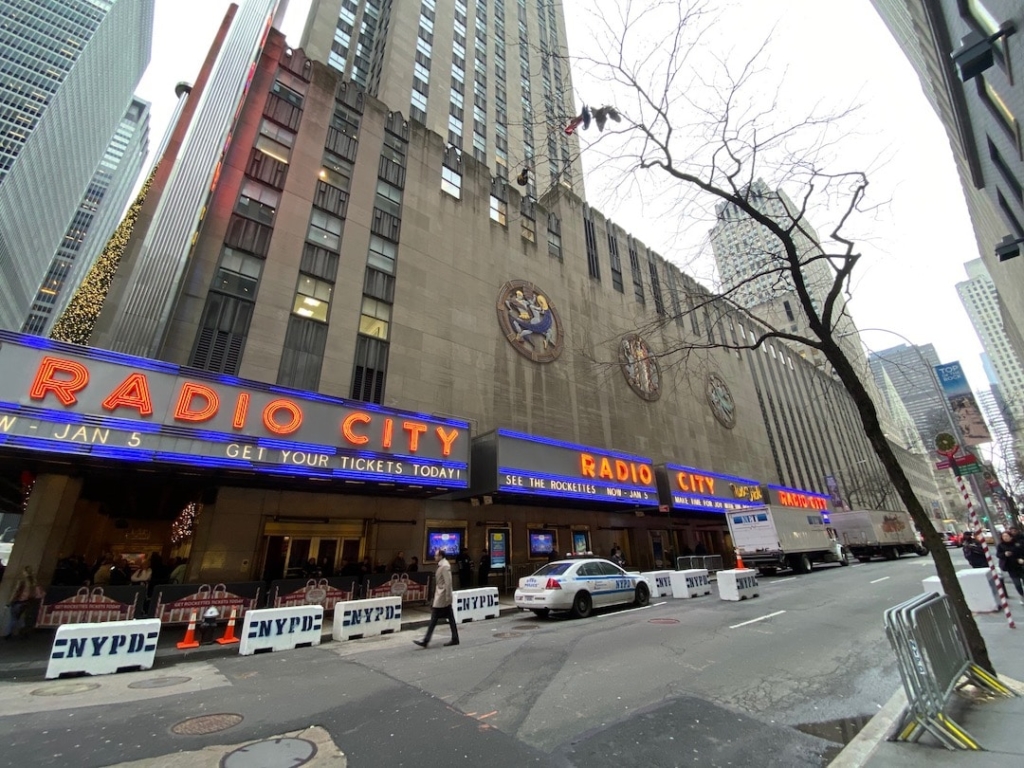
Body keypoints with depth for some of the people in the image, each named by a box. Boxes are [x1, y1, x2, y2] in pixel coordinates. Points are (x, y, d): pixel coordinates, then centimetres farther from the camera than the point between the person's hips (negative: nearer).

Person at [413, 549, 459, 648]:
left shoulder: (444, 566, -19)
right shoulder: (442, 565, 11)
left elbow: (448, 582, -22)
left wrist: (448, 596, -21)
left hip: (442, 597, -10)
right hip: (442, 596, 10)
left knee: (434, 618, -2)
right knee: (450, 619, 11)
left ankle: (425, 641, 5)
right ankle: (455, 639, 17)